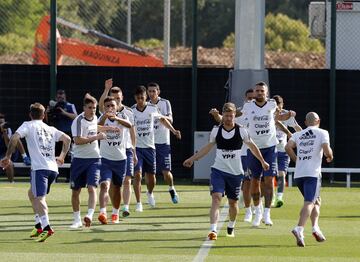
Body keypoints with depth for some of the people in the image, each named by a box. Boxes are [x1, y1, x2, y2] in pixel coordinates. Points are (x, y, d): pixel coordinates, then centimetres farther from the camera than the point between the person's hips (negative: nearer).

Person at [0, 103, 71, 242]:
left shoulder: (28, 125, 8)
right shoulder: (51, 129, 22)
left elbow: (14, 138, -7)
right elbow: (67, 139, 17)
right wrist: (62, 156, 26)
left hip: (39, 167, -6)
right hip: (53, 167, 6)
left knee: (39, 198, -16)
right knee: (31, 193, 24)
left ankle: (47, 227, -36)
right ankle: (39, 225, 20)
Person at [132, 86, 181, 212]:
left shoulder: (152, 109, 0)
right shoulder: (131, 111, -7)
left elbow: (162, 119, 19)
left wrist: (173, 131, 15)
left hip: (149, 147, 2)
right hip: (136, 147, -2)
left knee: (151, 177, 8)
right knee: (137, 174, -15)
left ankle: (150, 193, 41)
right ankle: (138, 203, -8)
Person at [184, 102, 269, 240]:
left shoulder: (241, 131, -4)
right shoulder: (216, 130, 0)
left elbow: (252, 146, 11)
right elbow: (208, 147, 15)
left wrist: (262, 161, 19)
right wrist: (192, 159, 16)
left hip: (235, 172, 0)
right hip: (218, 170, 0)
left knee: (233, 202, 10)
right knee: (216, 198, -17)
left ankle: (231, 226, 37)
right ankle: (213, 230, -25)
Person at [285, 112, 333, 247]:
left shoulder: (298, 134, 16)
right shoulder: (322, 133, 5)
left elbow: (288, 147, -1)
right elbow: (326, 149, -10)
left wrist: (297, 160, 11)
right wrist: (330, 157, 11)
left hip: (298, 174, 5)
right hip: (312, 173, -5)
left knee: (316, 200, 22)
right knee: (309, 202, -14)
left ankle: (315, 227, 9)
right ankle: (299, 229, -33)